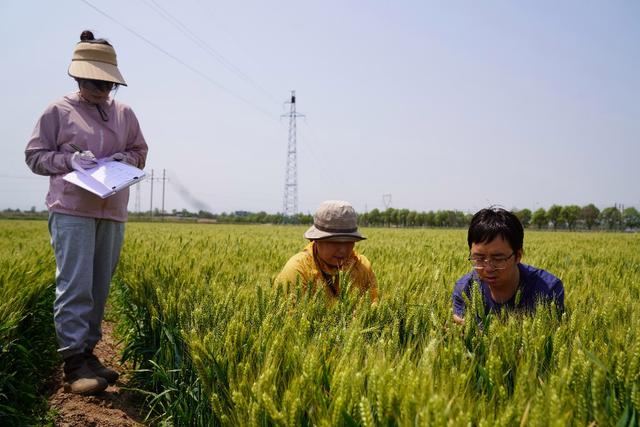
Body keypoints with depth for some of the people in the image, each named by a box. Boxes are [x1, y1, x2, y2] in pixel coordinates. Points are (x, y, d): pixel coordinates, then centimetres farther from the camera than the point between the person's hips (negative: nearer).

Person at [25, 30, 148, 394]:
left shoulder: (124, 114, 13)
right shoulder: (58, 111, 2)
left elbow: (141, 152, 21)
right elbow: (35, 155, 5)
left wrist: (126, 158, -2)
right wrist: (70, 160, -13)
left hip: (113, 213, 5)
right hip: (72, 210, -4)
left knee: (100, 287, 7)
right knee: (75, 286, -11)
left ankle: (88, 352, 18)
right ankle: (74, 362, -6)